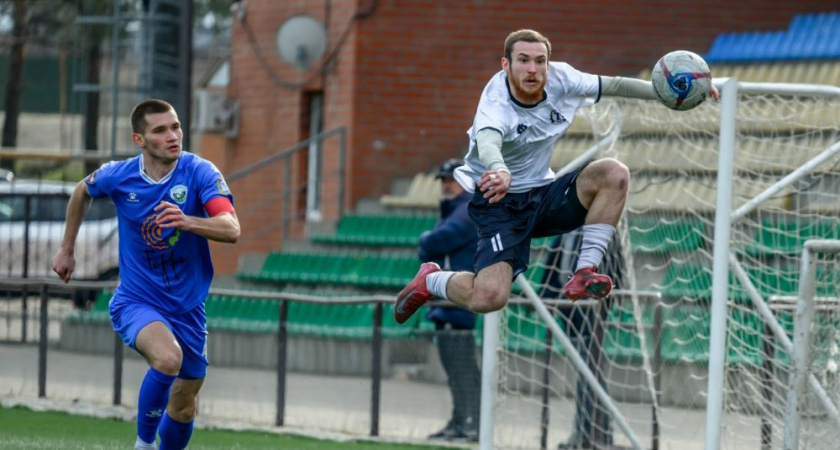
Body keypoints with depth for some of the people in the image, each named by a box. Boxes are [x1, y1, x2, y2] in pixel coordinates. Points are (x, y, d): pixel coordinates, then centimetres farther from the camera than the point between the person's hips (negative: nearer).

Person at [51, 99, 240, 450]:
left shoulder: (200, 173, -14)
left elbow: (231, 229, -28)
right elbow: (82, 191, 16)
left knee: (183, 409, 10)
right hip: (135, 300, -2)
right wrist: (67, 250, 21)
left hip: (187, 307, 2)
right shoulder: (117, 177, -9)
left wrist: (186, 222, -46)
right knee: (168, 357, -33)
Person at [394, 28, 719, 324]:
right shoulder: (496, 104, -27)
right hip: (500, 202, -6)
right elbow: (487, 142, -49)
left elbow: (613, 85, 6)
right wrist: (500, 172, -72)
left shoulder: (560, 79, -9)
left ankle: (584, 274, -14)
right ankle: (430, 280, 9)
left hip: (543, 195, 6)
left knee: (613, 174, -17)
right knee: (489, 297, -25)